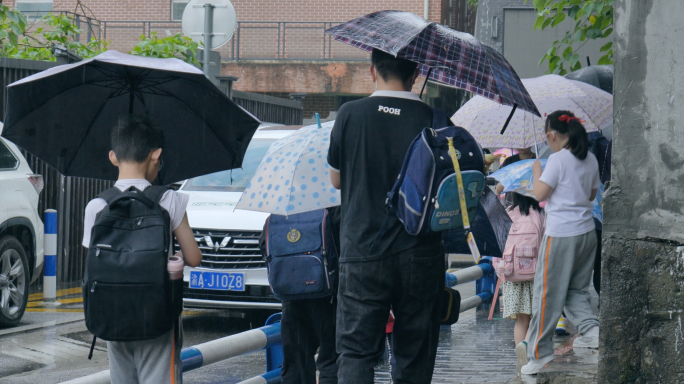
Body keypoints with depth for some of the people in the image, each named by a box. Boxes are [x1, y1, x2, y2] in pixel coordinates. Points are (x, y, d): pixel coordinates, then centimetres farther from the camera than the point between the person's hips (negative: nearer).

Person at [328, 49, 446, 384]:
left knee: (355, 351, 1)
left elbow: (336, 179, 9)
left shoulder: (350, 114, -2)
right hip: (420, 254, 1)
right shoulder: (432, 120, -3)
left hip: (361, 253, -1)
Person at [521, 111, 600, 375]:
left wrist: (536, 172, 4)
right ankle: (590, 328, -4)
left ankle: (539, 353, 6)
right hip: (586, 232, 7)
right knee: (576, 289, 19)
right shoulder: (590, 159, 7)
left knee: (548, 294, 1)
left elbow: (540, 194, -12)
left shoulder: (558, 160, -14)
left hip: (560, 234, -7)